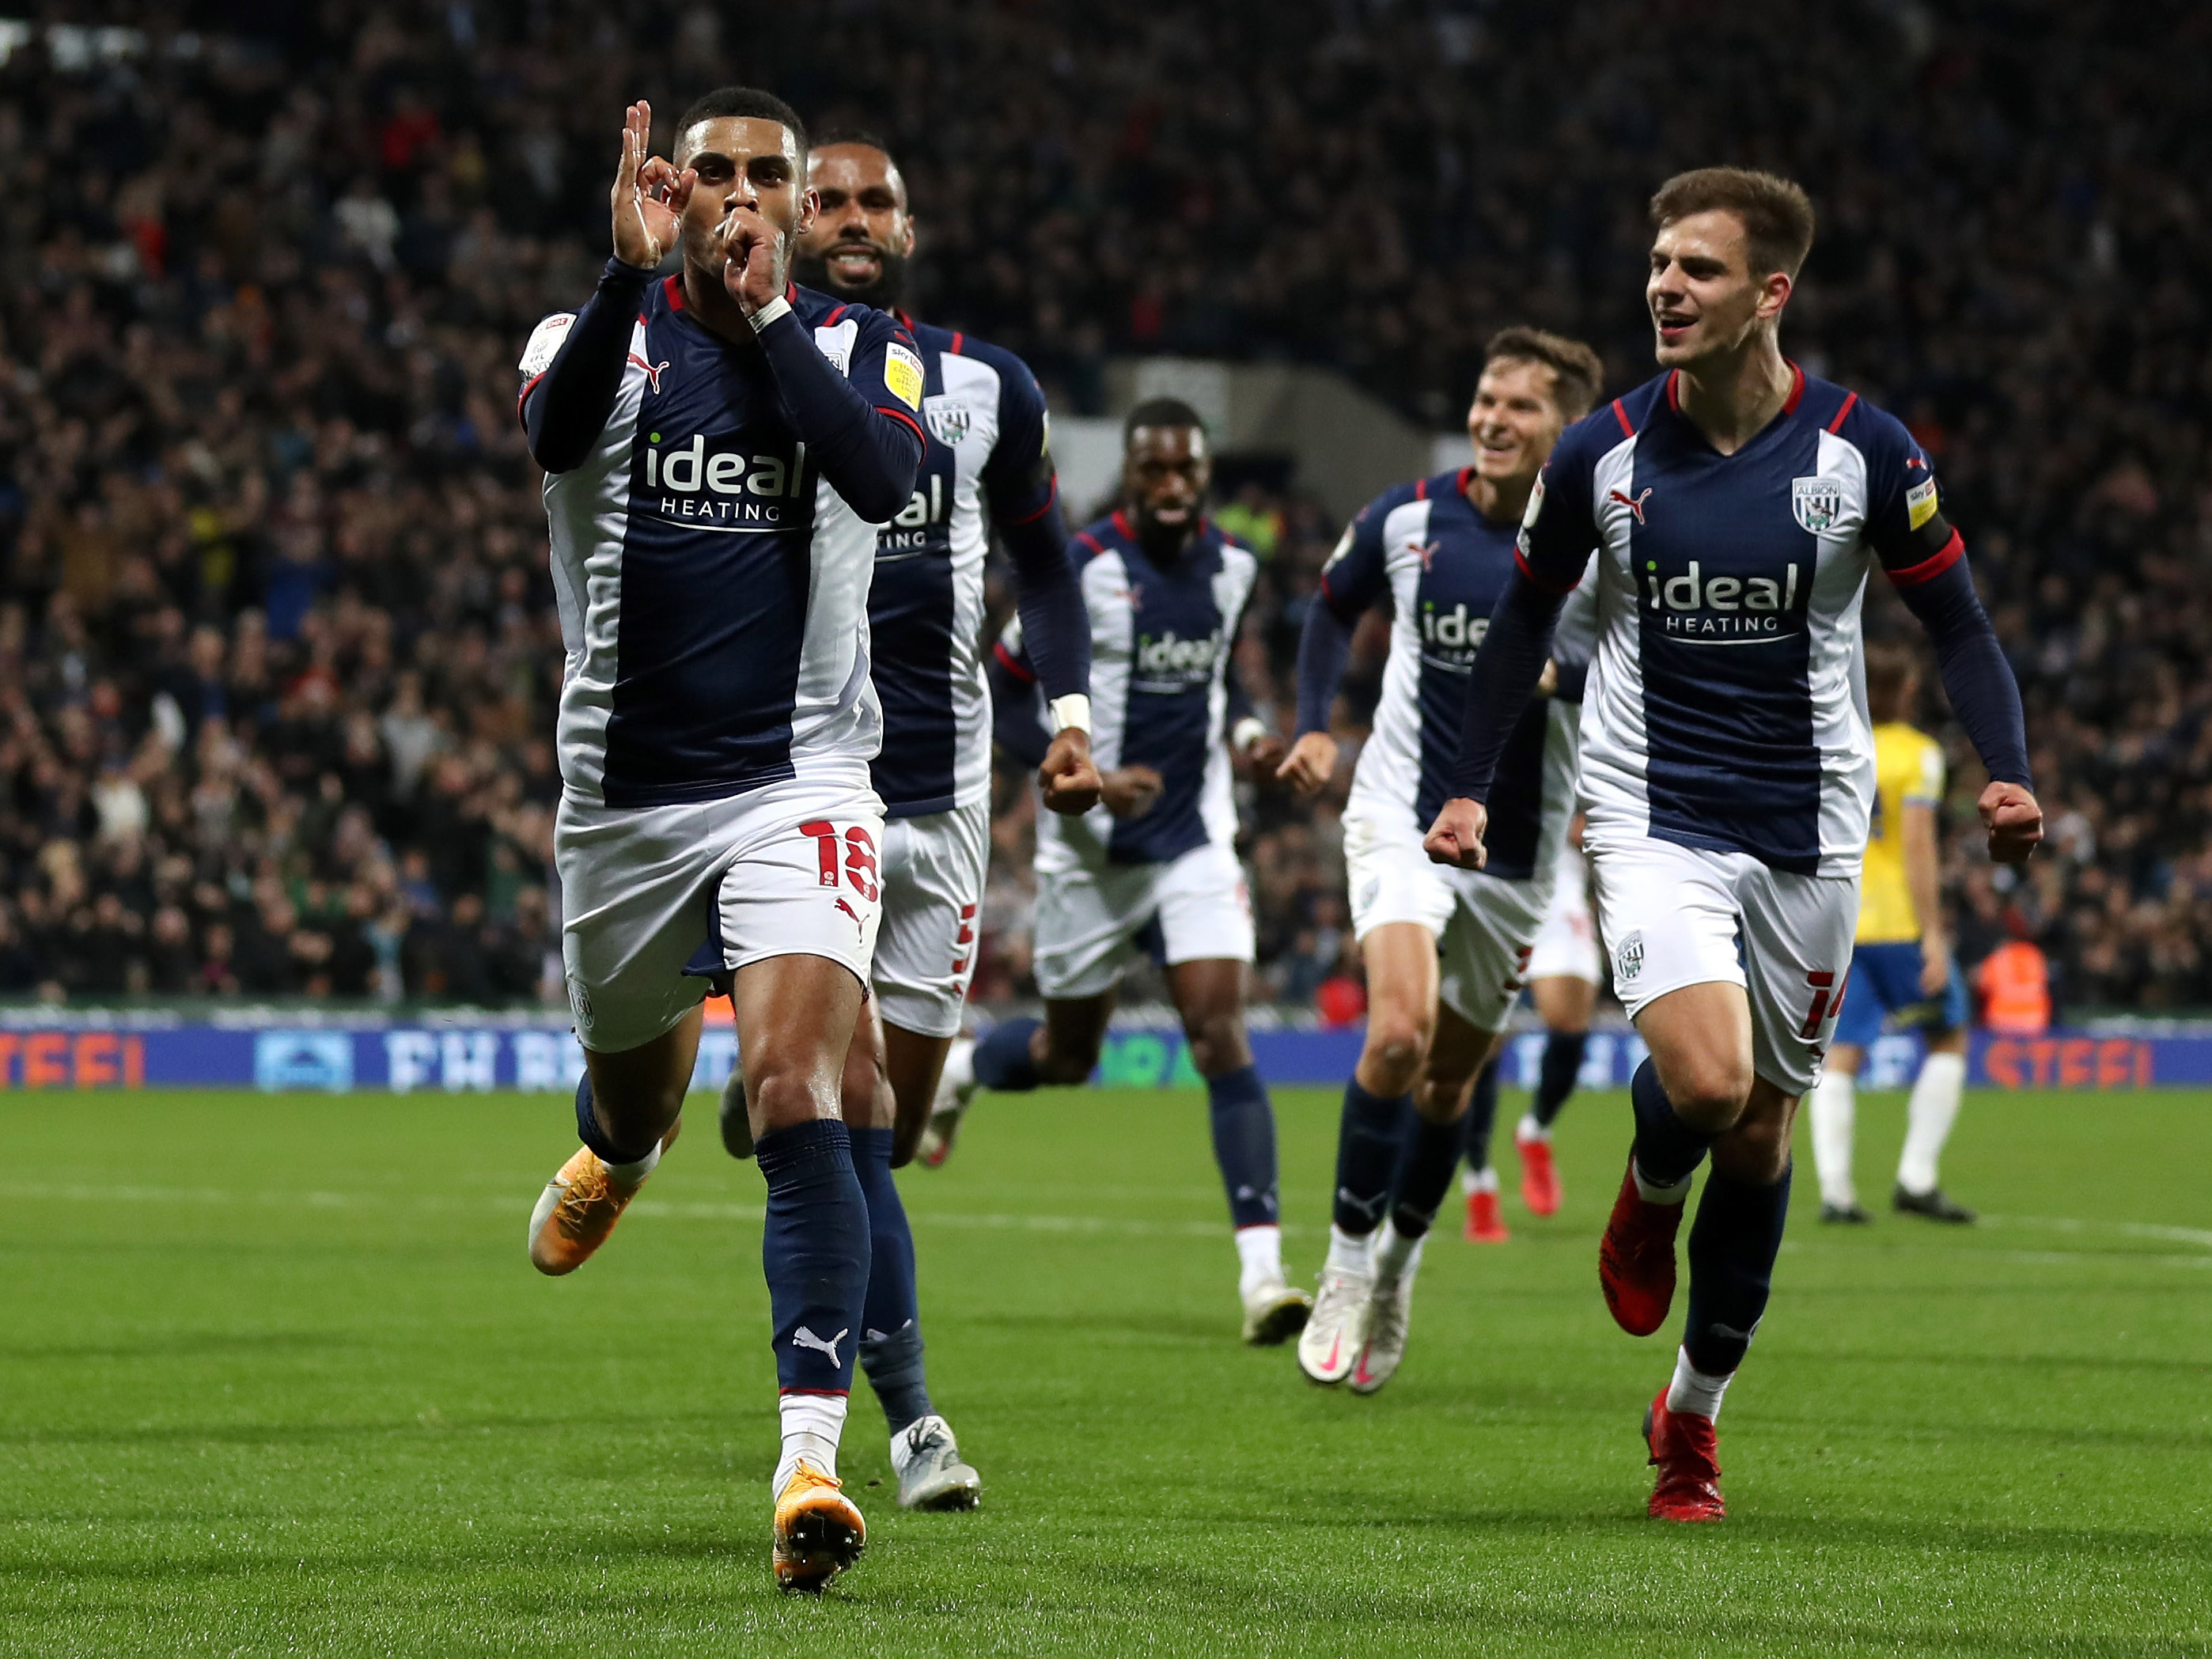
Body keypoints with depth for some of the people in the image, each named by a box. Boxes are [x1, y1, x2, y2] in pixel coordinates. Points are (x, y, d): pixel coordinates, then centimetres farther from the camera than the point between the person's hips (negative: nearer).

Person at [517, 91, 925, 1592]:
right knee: (636, 1087, 22)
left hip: (800, 781, -2)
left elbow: (883, 473, -20)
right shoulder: (601, 334, 1)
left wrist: (765, 314, -21)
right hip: (626, 791, 2)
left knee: (796, 1094, -20)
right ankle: (619, 1154, 62)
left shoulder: (854, 345, 2)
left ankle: (813, 1462, -25)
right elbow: (554, 431, -24)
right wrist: (632, 272, -37)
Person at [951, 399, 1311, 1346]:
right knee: (1065, 1055, 9)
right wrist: (1083, 776, -21)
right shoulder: (1081, 570, -13)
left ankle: (1262, 1270, -19)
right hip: (1092, 850, -3)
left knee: (1221, 1033, -13)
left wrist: (1246, 731, 3)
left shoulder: (1231, 568, 3)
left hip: (1196, 842, 3)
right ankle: (954, 1070, 45)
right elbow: (1003, 694, -8)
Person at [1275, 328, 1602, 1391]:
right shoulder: (1407, 517, -4)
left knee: (1452, 1077, 11)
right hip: (1402, 814, -1)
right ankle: (1347, 1263, -7)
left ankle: (1399, 1265, 34)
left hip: (1519, 846, 1)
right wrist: (1313, 725, 6)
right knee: (1398, 1033, -22)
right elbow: (1335, 605, 17)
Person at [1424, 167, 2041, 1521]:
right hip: (1654, 818, -1)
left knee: (1762, 1130, 7)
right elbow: (1527, 616, 10)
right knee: (1705, 1083, -23)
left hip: (1809, 831, 1)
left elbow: (1956, 620, 1)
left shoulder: (1862, 448, -7)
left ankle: (1696, 1413, 24)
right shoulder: (1601, 453, -5)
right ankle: (1650, 1192, 15)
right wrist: (1473, 789, 6)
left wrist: (2005, 772, -15)